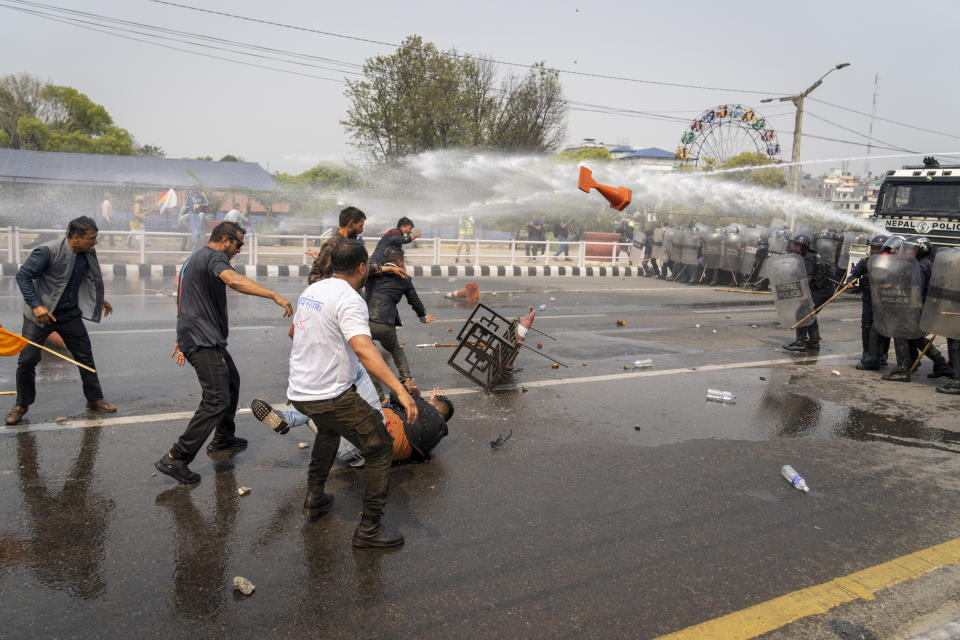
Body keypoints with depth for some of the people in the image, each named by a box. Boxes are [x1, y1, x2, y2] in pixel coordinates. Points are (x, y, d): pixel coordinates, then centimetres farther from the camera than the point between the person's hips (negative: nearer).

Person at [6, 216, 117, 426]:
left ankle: (94, 399, 22)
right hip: (40, 314, -5)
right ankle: (22, 404, 22)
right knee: (27, 361, 2)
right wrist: (35, 305, -25)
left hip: (69, 314, 5)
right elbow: (23, 275, -17)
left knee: (85, 357, 7)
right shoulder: (48, 251, -21)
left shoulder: (88, 255, -3)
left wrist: (99, 300, 18)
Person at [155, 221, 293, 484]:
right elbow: (234, 280, -34)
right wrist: (275, 295, -38)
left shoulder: (196, 257, 22)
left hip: (199, 337, 11)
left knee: (232, 381, 24)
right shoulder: (214, 256, -11)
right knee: (217, 399, -13)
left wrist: (181, 339, 30)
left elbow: (185, 301, 27)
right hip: (203, 341, -11)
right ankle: (175, 459, -11)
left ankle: (223, 438, 37)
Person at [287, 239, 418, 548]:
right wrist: (400, 390, -38)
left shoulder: (311, 290, 9)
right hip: (330, 396, -9)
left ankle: (314, 498, 41)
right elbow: (363, 349, -33)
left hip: (299, 391, 9)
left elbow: (295, 331, 28)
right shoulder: (348, 299, -18)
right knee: (379, 449, 1)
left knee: (328, 430, 37)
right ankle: (369, 528, 5)